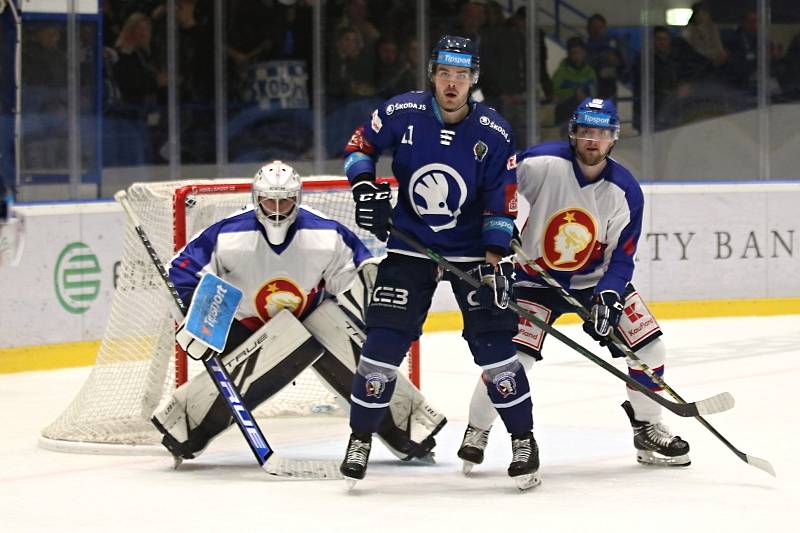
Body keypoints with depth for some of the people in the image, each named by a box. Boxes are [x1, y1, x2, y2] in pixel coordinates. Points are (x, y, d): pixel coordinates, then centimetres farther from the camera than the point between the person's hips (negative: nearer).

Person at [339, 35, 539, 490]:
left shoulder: (493, 132, -12)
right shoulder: (402, 113, -10)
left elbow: (501, 203, -9)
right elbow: (360, 145, 4)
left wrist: (493, 260, -15)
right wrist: (365, 188, -12)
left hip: (473, 249, -1)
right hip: (410, 245, 1)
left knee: (494, 343, -6)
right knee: (384, 341, -5)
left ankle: (523, 439, 9)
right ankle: (361, 439, 8)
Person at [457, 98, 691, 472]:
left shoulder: (626, 192, -11)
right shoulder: (542, 164, -21)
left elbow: (621, 257, -8)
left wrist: (609, 297, -23)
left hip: (596, 278, 3)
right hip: (536, 276, -3)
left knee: (648, 346, -4)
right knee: (512, 354, -18)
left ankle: (649, 431, 14)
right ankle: (476, 431, 3)